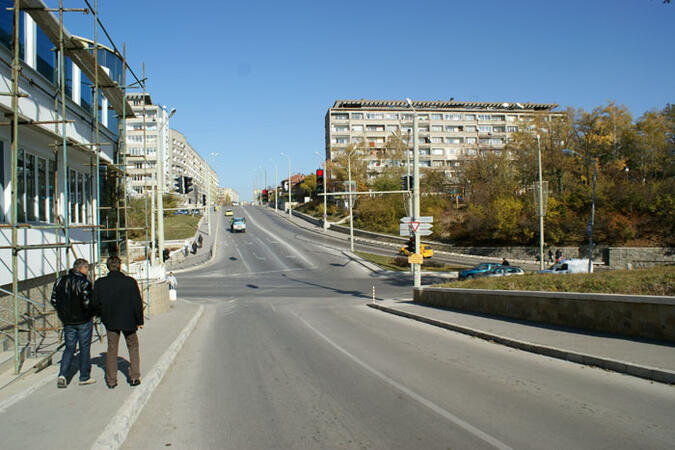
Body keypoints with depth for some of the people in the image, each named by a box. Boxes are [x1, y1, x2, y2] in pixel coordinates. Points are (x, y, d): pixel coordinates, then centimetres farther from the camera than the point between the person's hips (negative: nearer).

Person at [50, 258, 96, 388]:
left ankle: (62, 375, -1)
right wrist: (92, 312, -3)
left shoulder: (60, 281, 5)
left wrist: (63, 312, 15)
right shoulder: (84, 282, -15)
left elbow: (53, 301, 7)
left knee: (69, 347, 14)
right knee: (84, 348, 7)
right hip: (83, 320, -5)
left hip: (67, 321, 5)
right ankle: (85, 377, 15)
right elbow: (87, 302, -22)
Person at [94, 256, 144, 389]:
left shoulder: (100, 283, -9)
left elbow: (96, 303, -2)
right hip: (128, 321, -1)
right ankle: (134, 376, 13)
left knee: (112, 349, 14)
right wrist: (139, 321, 1)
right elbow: (137, 303, -10)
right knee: (133, 347, 16)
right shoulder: (130, 282, -14)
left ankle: (111, 380, 15)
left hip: (110, 321, 1)